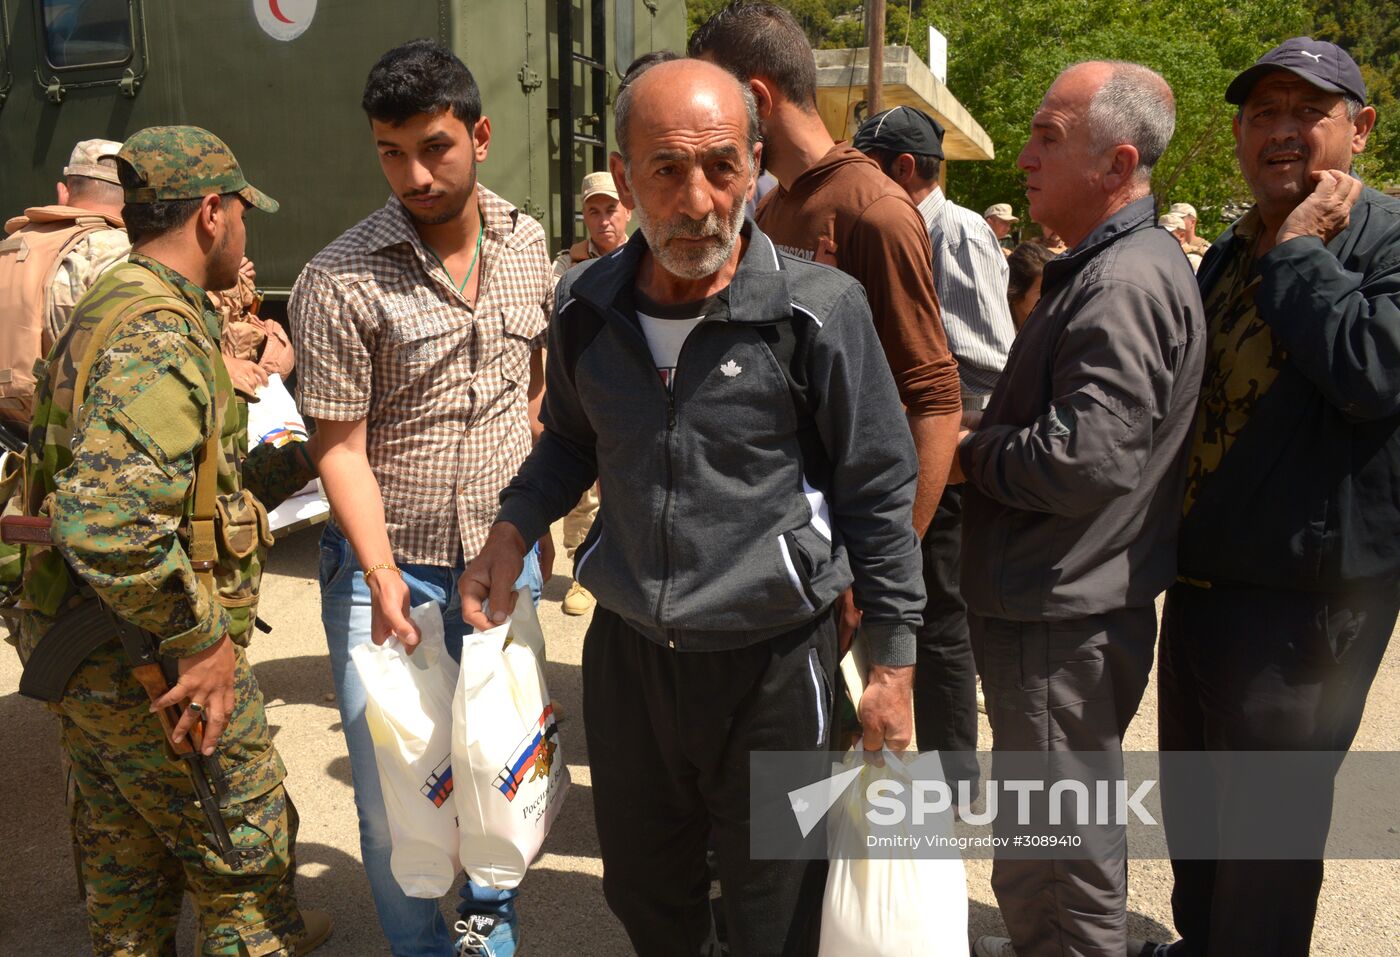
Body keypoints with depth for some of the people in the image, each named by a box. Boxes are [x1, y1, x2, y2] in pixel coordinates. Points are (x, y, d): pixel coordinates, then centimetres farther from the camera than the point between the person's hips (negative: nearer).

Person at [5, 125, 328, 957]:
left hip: (93, 663, 10)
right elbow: (108, 519, -36)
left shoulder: (113, 311, 12)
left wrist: (295, 461, 13)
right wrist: (203, 638, -25)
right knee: (247, 856, 11)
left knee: (130, 874, 24)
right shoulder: (160, 334, -22)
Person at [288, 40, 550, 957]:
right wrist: (383, 578, -18)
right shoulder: (340, 281, -13)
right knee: (391, 788, 6)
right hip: (388, 565, -3)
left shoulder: (527, 243, 2)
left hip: (505, 558, 4)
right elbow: (342, 446, -11)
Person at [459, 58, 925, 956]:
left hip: (771, 657, -4)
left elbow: (879, 494, -8)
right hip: (626, 646, 4)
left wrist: (891, 666, -5)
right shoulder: (586, 308, -2)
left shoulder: (820, 310, -16)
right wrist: (513, 530, 2)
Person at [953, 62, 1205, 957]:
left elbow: (1085, 457, -29)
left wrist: (969, 452, -14)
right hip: (1064, 594, 11)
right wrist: (987, 439, 5)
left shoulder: (1125, 284, -21)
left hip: (1067, 616, -11)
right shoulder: (1109, 267, 12)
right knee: (1051, 820, 26)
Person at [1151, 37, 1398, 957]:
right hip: (1203, 573, 8)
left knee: (1265, 830, 5)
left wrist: (1300, 248, -20)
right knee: (1192, 803, 22)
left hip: (1307, 593, -8)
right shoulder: (1230, 253, 13)